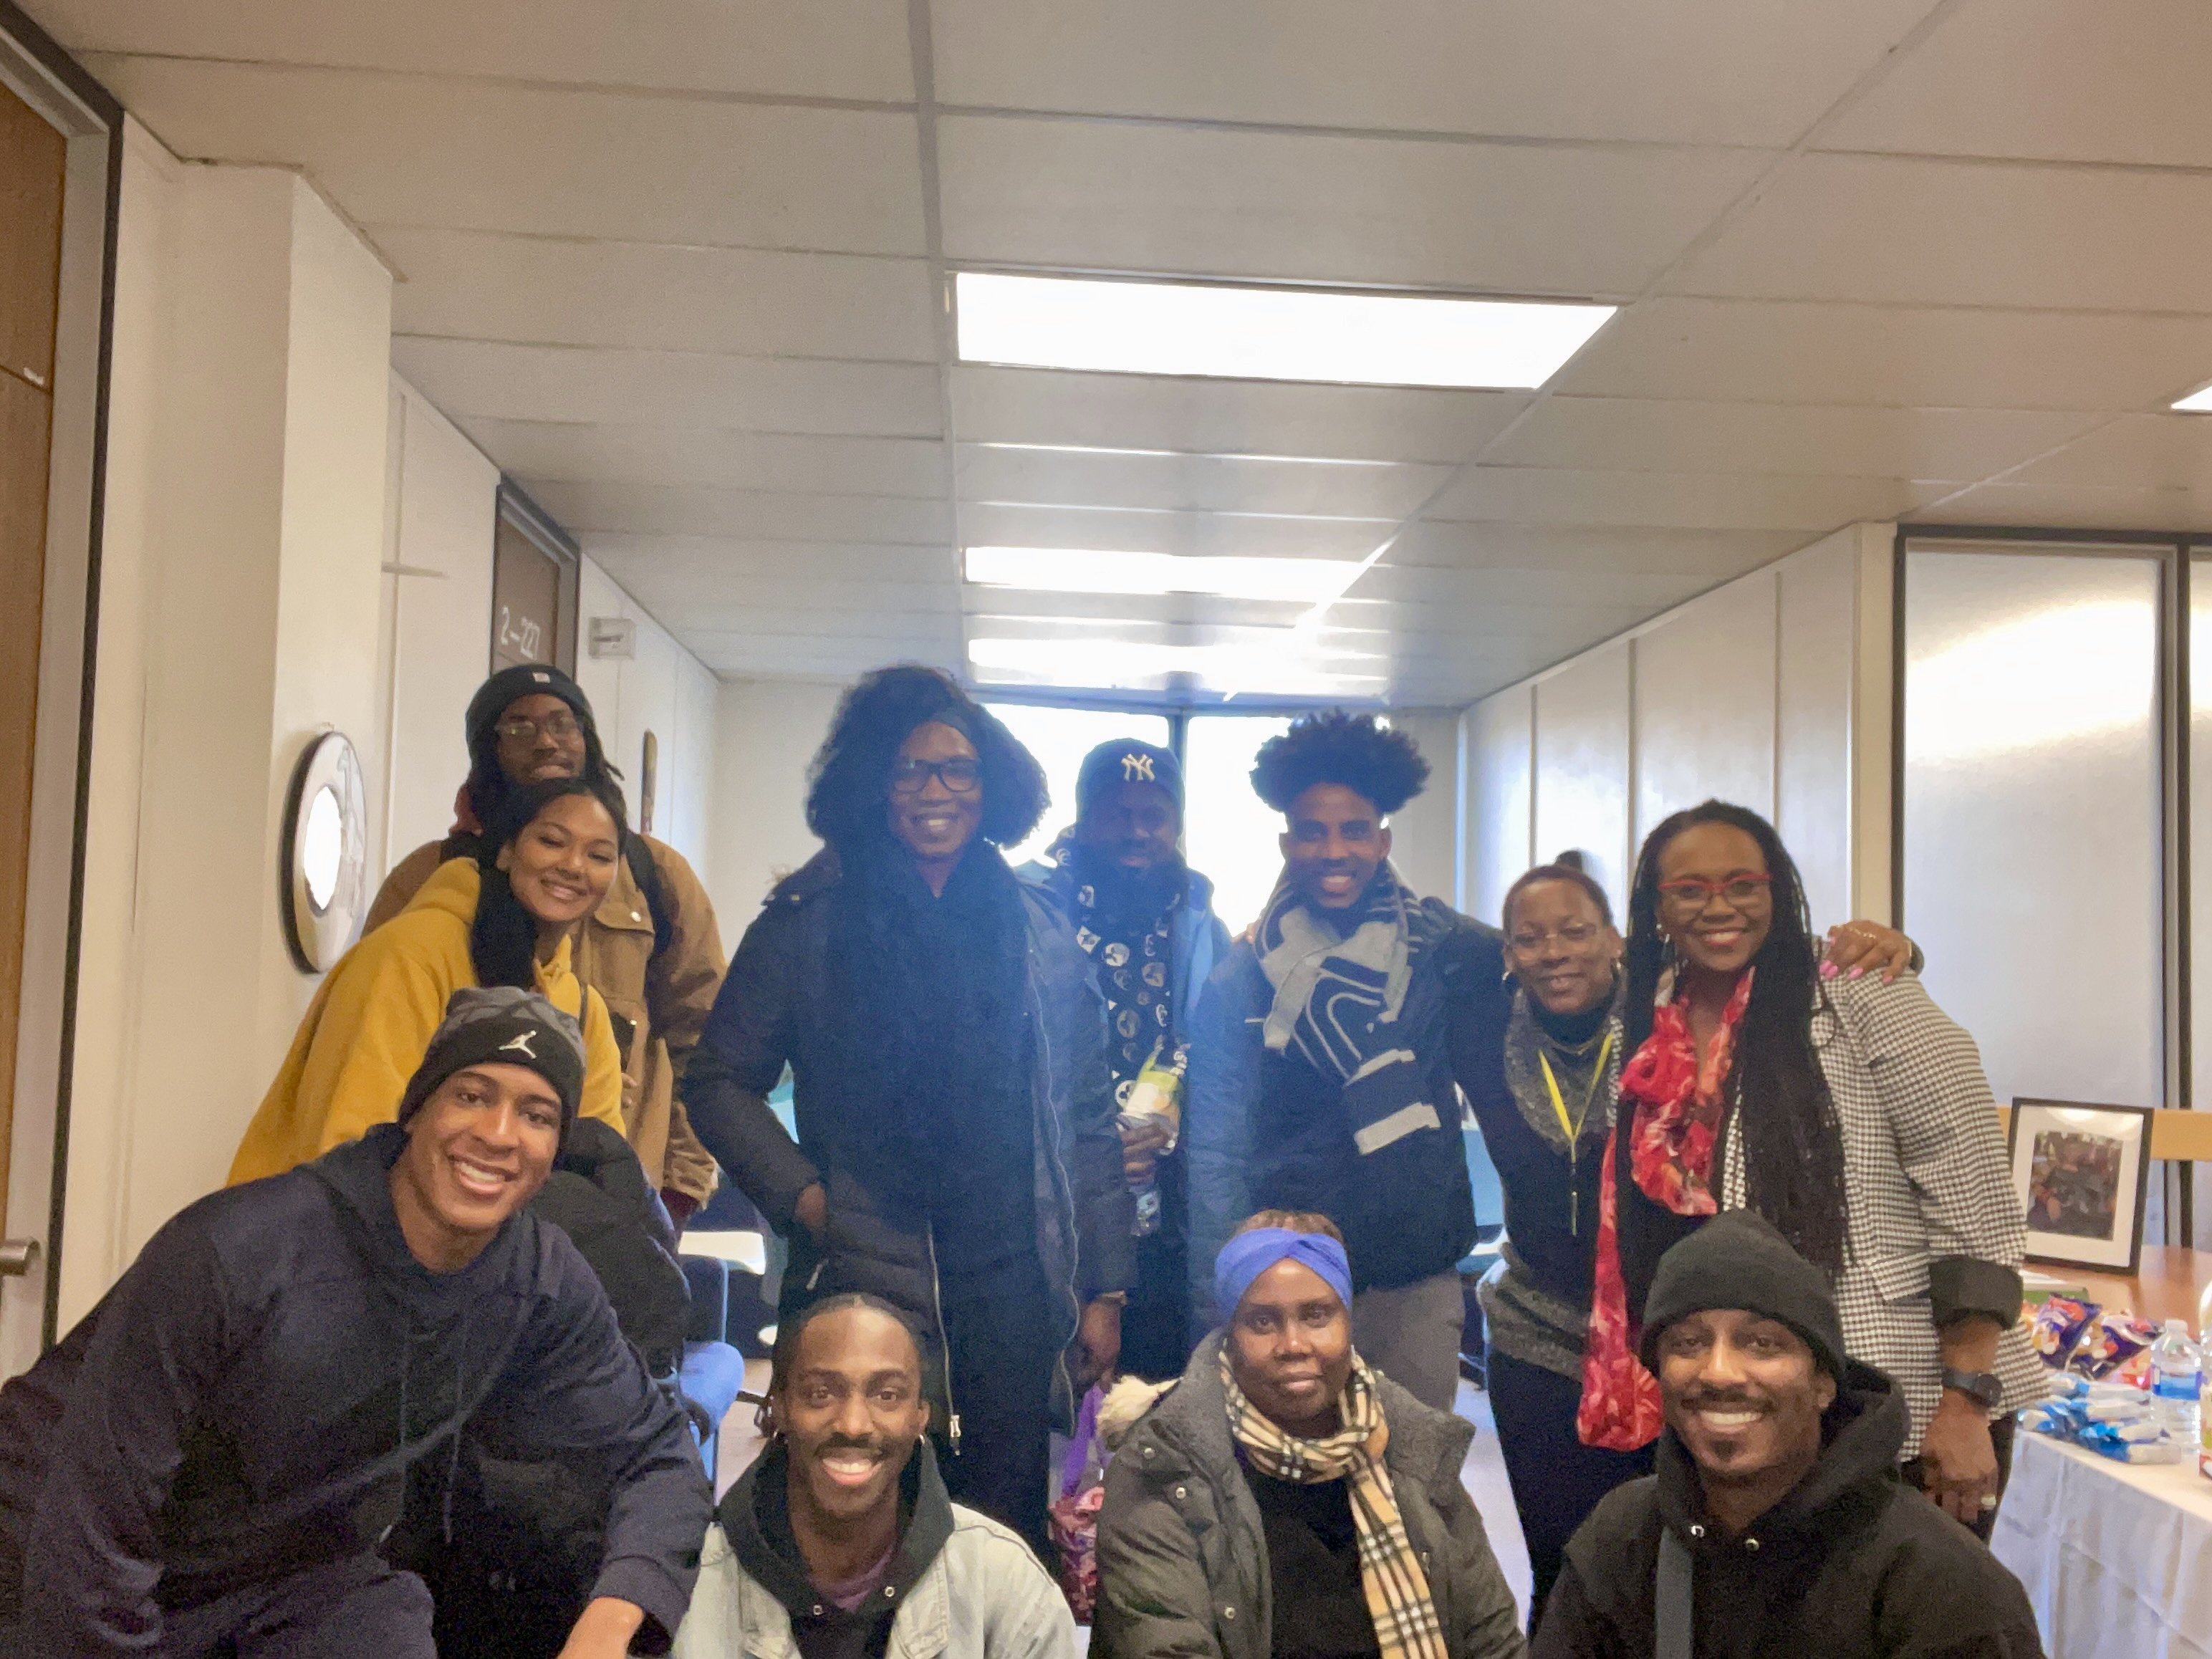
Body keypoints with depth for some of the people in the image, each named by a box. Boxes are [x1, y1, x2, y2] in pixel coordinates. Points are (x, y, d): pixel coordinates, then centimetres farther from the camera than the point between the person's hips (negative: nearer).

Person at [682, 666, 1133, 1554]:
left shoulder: (1041, 936, 9)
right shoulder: (806, 924, 5)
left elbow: (1087, 1121, 11)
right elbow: (720, 1081, 7)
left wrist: (1104, 1290, 8)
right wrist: (803, 1197, -6)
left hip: (1011, 1295, 2)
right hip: (857, 1281, -1)